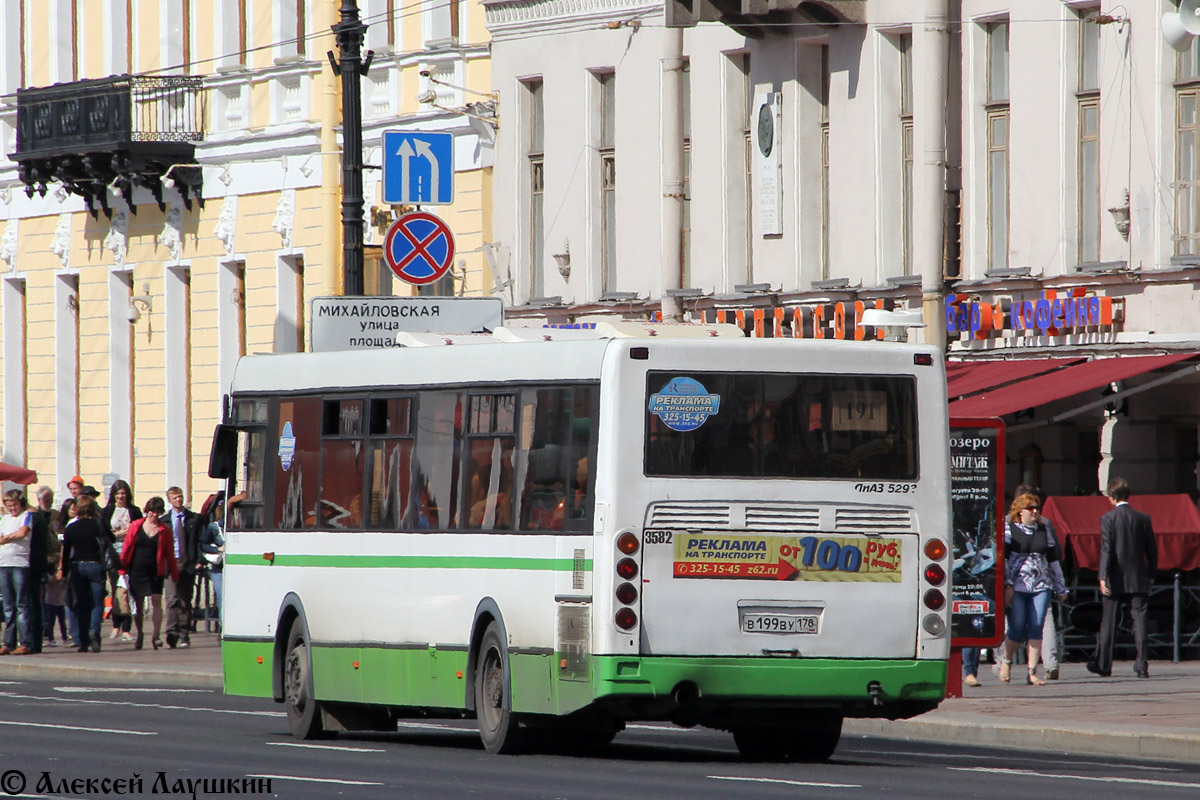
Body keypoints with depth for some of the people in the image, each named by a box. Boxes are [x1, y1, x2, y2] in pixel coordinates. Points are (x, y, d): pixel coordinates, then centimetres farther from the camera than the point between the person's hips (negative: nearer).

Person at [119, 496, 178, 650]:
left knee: (156, 601, -13)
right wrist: (122, 568, 1)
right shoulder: (136, 526, 4)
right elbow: (127, 548, 6)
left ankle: (156, 636, -13)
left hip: (155, 572, -1)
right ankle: (139, 634, 24)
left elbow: (169, 554, 6)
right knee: (138, 603, 9)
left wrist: (174, 573, 4)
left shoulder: (165, 530, 3)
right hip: (136, 570, 1)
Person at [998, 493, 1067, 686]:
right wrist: (1007, 586, -13)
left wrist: (1061, 588, 20)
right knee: (1017, 630, -5)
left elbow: (1053, 559, 20)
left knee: (1036, 628, -5)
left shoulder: (1044, 530, 16)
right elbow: (1002, 559, -4)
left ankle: (1032, 672, -1)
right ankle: (1006, 661, 22)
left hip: (1041, 586, 4)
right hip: (1017, 587, -4)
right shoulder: (1009, 530, 3)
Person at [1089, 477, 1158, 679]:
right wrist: (1151, 574, 17)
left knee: (1107, 623, 8)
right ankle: (1142, 666, -5)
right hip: (1139, 579, 2)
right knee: (1139, 621, 2)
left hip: (1115, 579, -2)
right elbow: (1152, 549, 5)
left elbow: (1106, 550, -13)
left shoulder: (1108, 519, -8)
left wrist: (1103, 577, -14)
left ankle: (1103, 665, 14)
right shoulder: (1143, 518, 1)